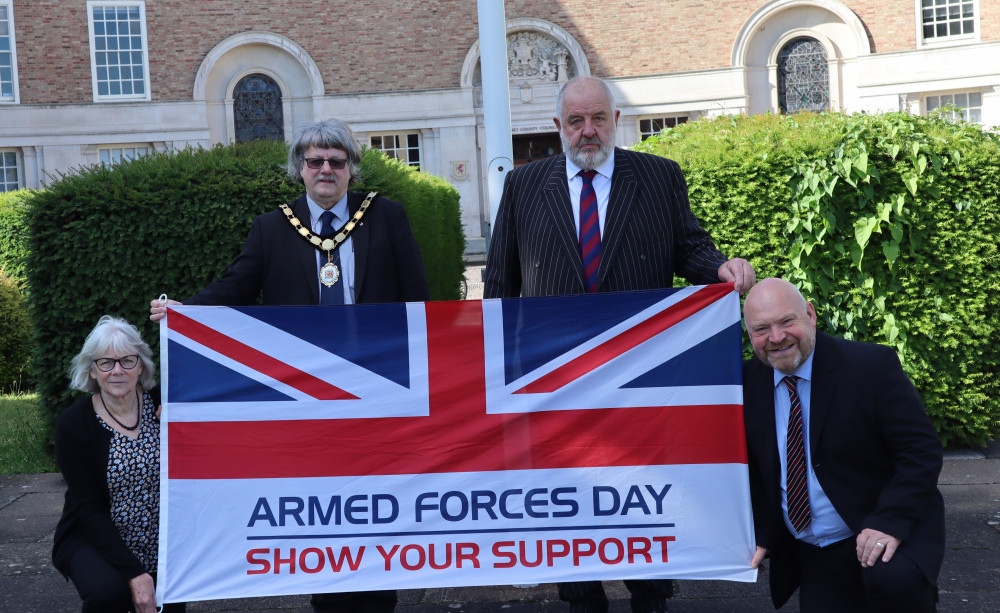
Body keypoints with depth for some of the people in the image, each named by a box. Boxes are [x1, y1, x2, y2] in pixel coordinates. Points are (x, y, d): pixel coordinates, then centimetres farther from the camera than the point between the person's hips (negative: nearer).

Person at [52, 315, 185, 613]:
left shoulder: (161, 403, -4)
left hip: (159, 544, 3)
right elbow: (89, 510, -15)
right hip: (94, 540, -3)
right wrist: (134, 572, -24)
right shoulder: (73, 422, -12)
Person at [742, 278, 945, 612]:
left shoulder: (872, 365, -13)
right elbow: (754, 466, 11)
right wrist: (760, 535, 0)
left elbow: (922, 450, -15)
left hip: (883, 535, -5)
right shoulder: (749, 380, 0)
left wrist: (892, 521, -27)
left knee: (894, 581, -34)